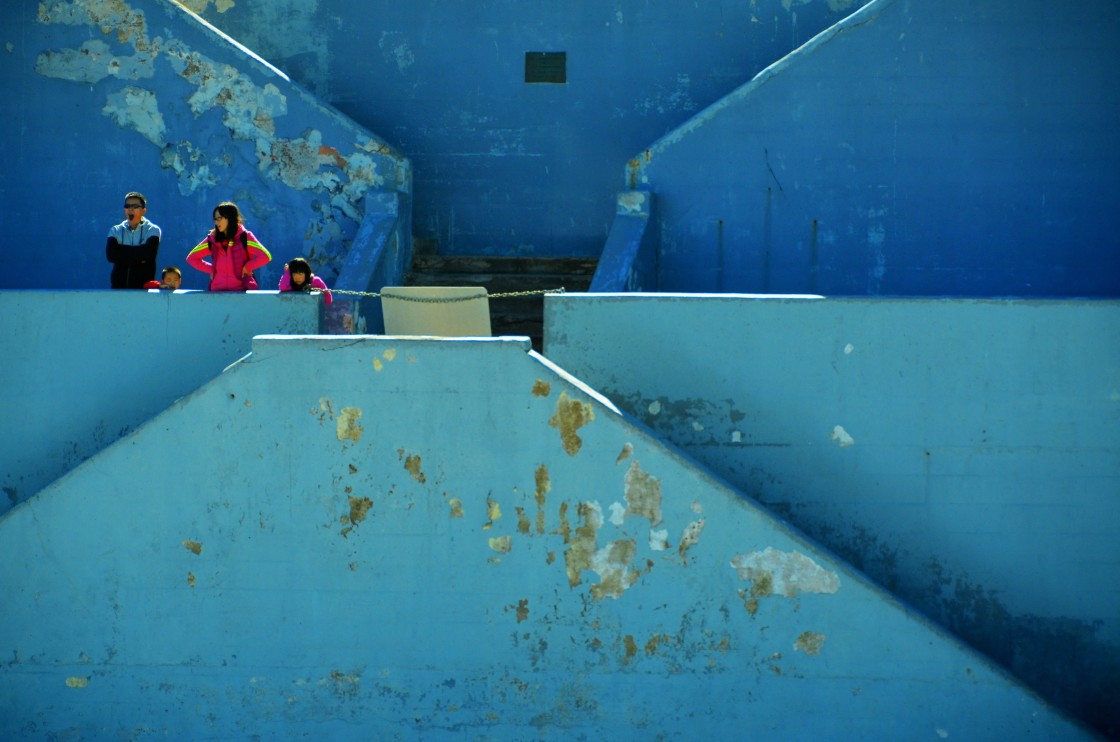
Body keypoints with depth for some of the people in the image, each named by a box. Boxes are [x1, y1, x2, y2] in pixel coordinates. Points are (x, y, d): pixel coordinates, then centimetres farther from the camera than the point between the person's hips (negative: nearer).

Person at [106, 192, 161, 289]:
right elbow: (110, 254, -8)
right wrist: (138, 256, -11)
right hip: (119, 286, 2)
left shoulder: (152, 230, 3)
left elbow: (148, 253, -16)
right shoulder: (116, 231, 10)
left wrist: (122, 251, -8)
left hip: (143, 286, -2)